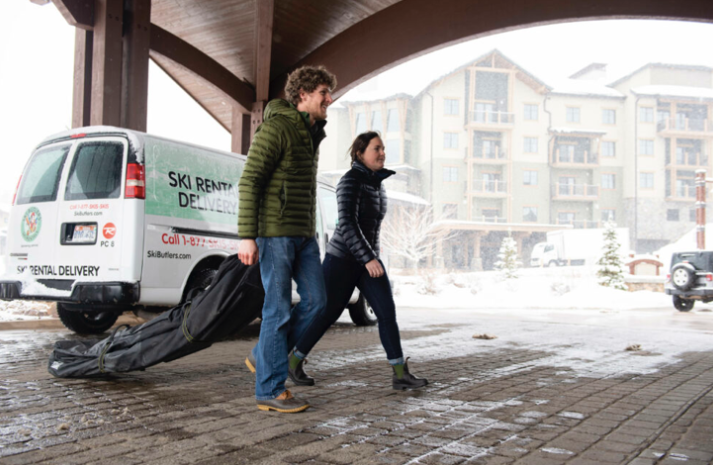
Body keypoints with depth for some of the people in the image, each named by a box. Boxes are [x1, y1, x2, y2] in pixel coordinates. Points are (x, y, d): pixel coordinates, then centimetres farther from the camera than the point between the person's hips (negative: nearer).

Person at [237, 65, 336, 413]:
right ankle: (270, 390, 6)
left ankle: (263, 356, 20)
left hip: (303, 234, 9)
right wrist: (247, 236, -21)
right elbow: (249, 182, -16)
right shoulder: (275, 128, -11)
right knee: (279, 309, -5)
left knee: (316, 301, 4)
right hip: (274, 231, -9)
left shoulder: (311, 135, 17)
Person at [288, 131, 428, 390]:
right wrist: (368, 258, -30)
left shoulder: (377, 183, 11)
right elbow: (347, 223, -24)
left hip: (367, 259, 7)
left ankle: (400, 375, -6)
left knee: (387, 311, -7)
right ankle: (295, 359, 23)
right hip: (342, 257, -7)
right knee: (328, 314, 3)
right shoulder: (350, 181, -14)